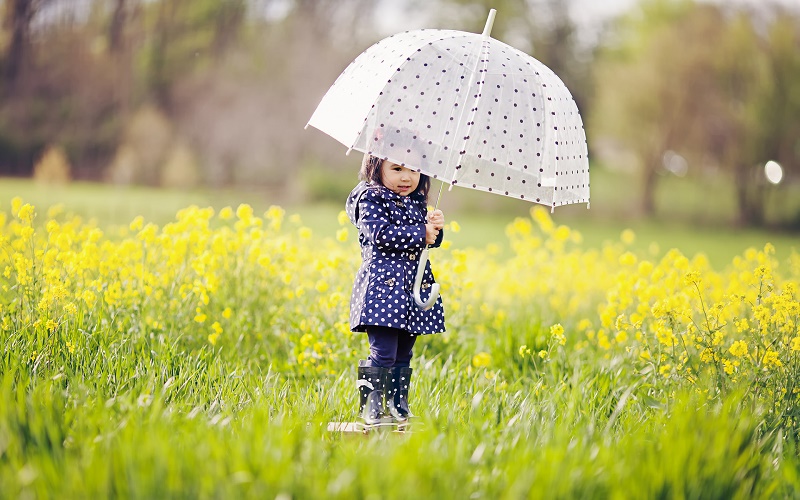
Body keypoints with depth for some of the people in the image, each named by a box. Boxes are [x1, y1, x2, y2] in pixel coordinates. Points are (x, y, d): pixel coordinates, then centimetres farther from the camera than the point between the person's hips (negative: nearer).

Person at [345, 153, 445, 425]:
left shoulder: (417, 202, 16)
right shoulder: (371, 198, -5)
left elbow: (429, 240, 20)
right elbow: (380, 234, -18)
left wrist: (435, 227, -3)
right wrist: (421, 233, -13)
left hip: (414, 285, 7)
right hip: (384, 285, -7)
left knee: (404, 354, 11)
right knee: (383, 352, -12)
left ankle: (398, 404, 18)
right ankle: (370, 406, -6)